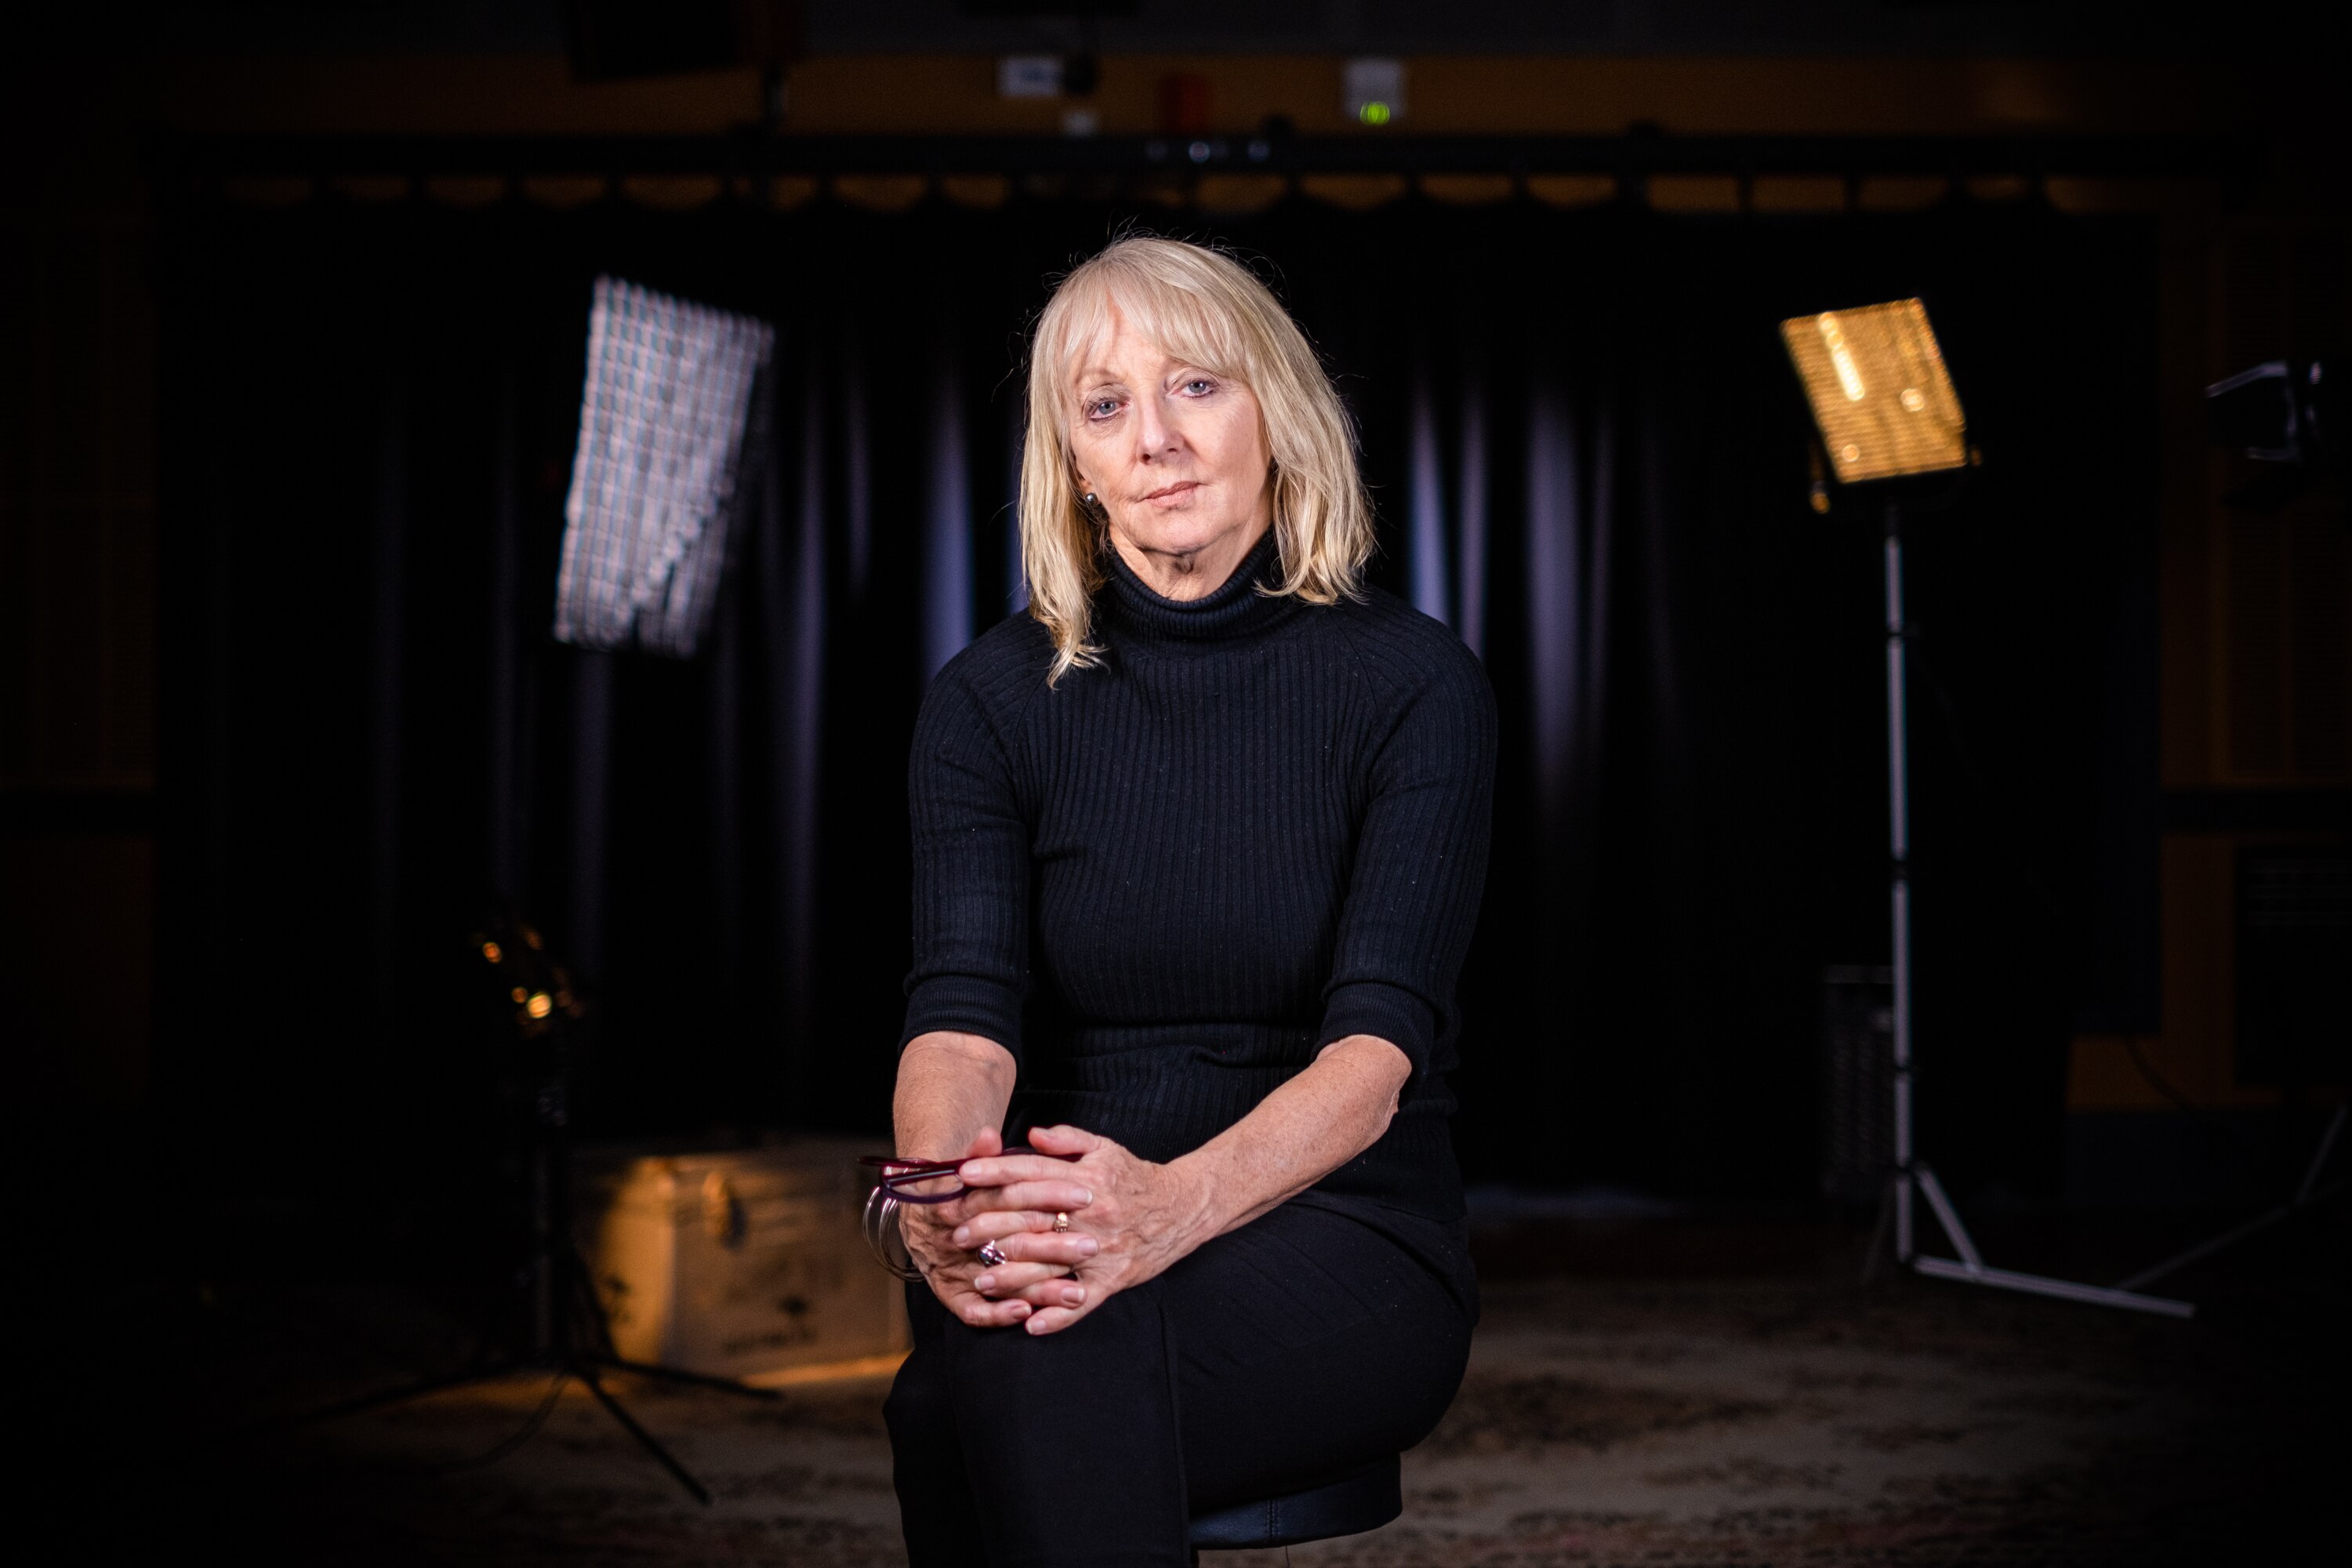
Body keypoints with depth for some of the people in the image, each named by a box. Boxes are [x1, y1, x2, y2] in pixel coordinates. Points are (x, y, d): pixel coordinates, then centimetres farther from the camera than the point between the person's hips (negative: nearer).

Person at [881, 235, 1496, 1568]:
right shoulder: (994, 702, 5)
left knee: (1056, 1362, -35)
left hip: (1335, 1237, -2)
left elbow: (1379, 1035, -15)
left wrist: (1175, 1205, -35)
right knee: (984, 1351, -34)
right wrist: (941, 1197, -33)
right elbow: (964, 1007, -9)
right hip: (1064, 1242, 2)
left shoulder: (1414, 684, -3)